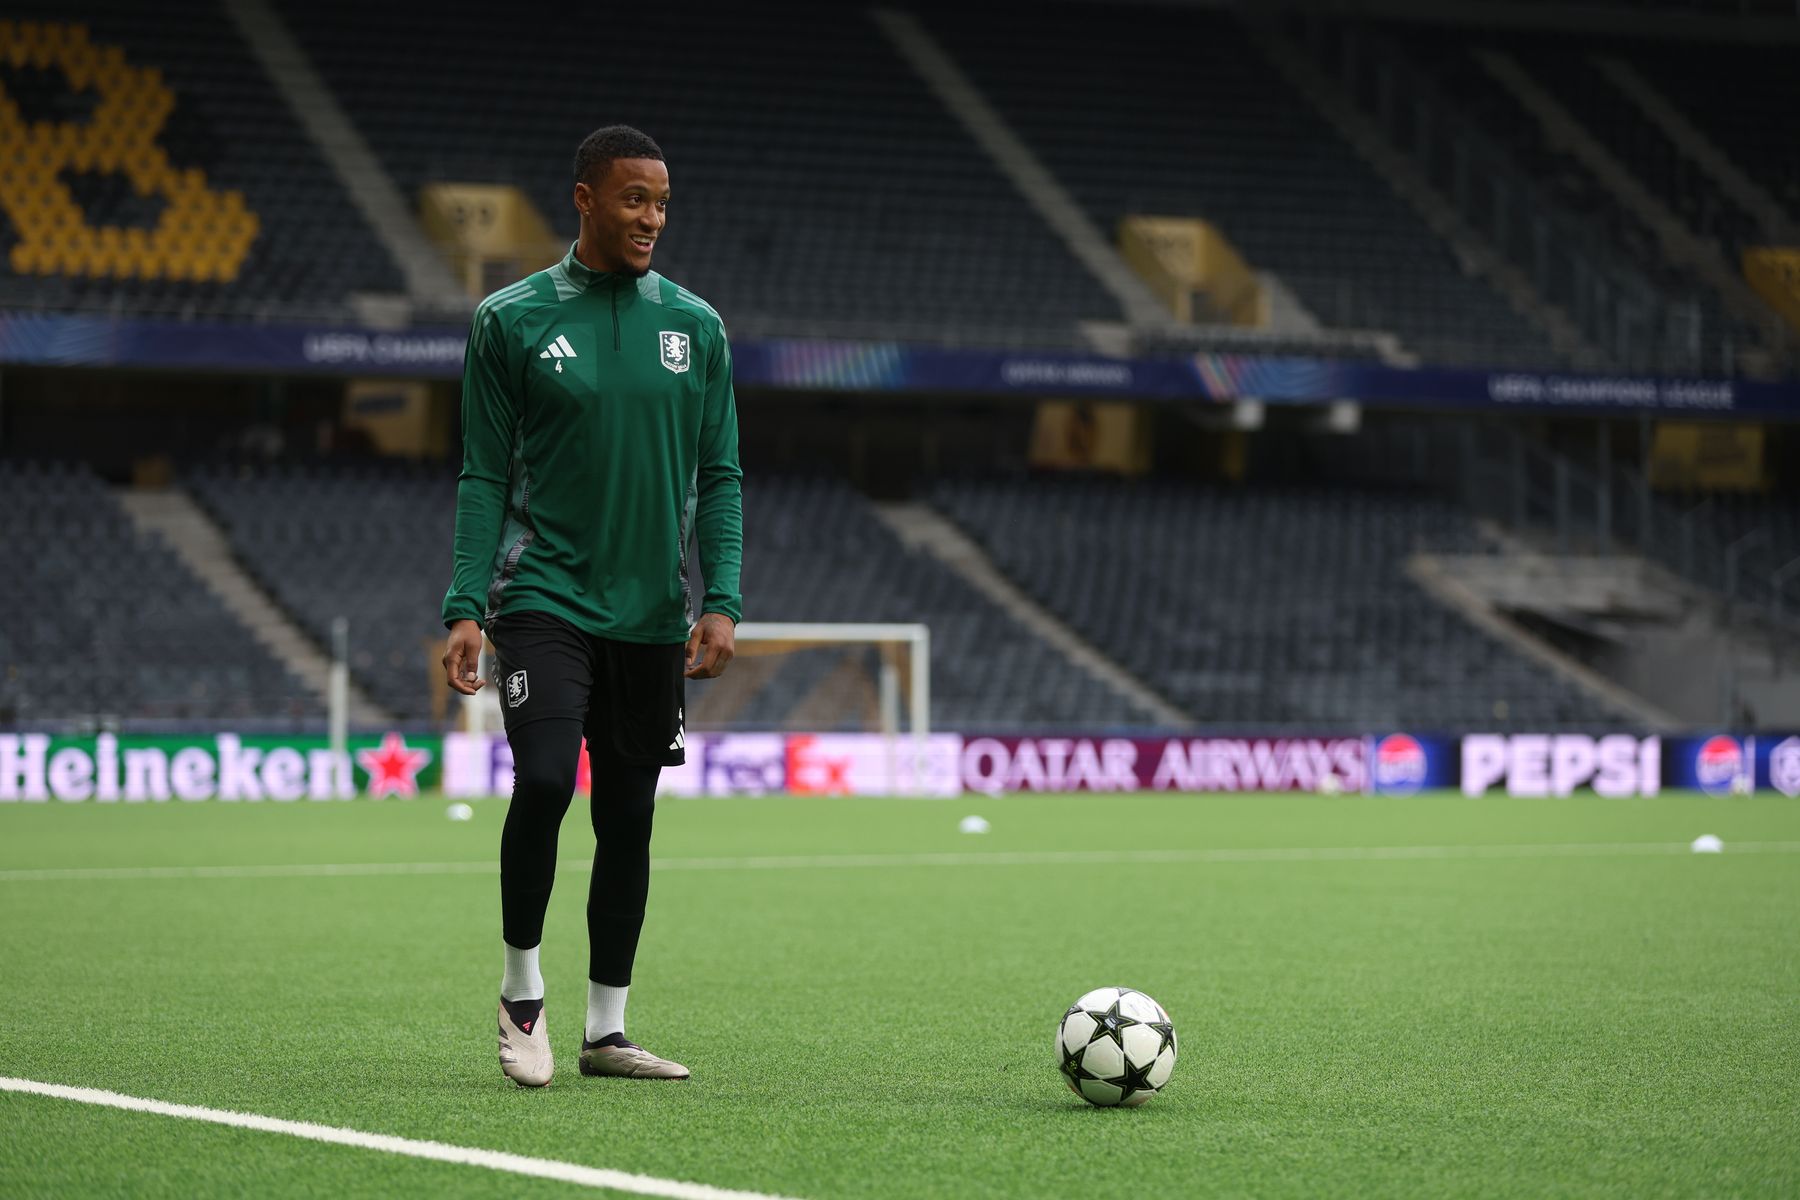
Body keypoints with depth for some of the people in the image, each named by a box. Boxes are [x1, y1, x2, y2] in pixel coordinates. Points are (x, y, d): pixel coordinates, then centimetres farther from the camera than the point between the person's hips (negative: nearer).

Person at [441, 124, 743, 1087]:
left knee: (628, 818, 7)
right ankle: (521, 990, -1)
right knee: (544, 780, -21)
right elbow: (485, 476, 0)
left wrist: (722, 601, -3)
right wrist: (464, 605, -8)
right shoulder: (514, 320, 0)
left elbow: (719, 476, 9)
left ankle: (606, 1032, 17)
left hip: (652, 614, 4)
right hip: (543, 598, -3)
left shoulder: (695, 326, 8)